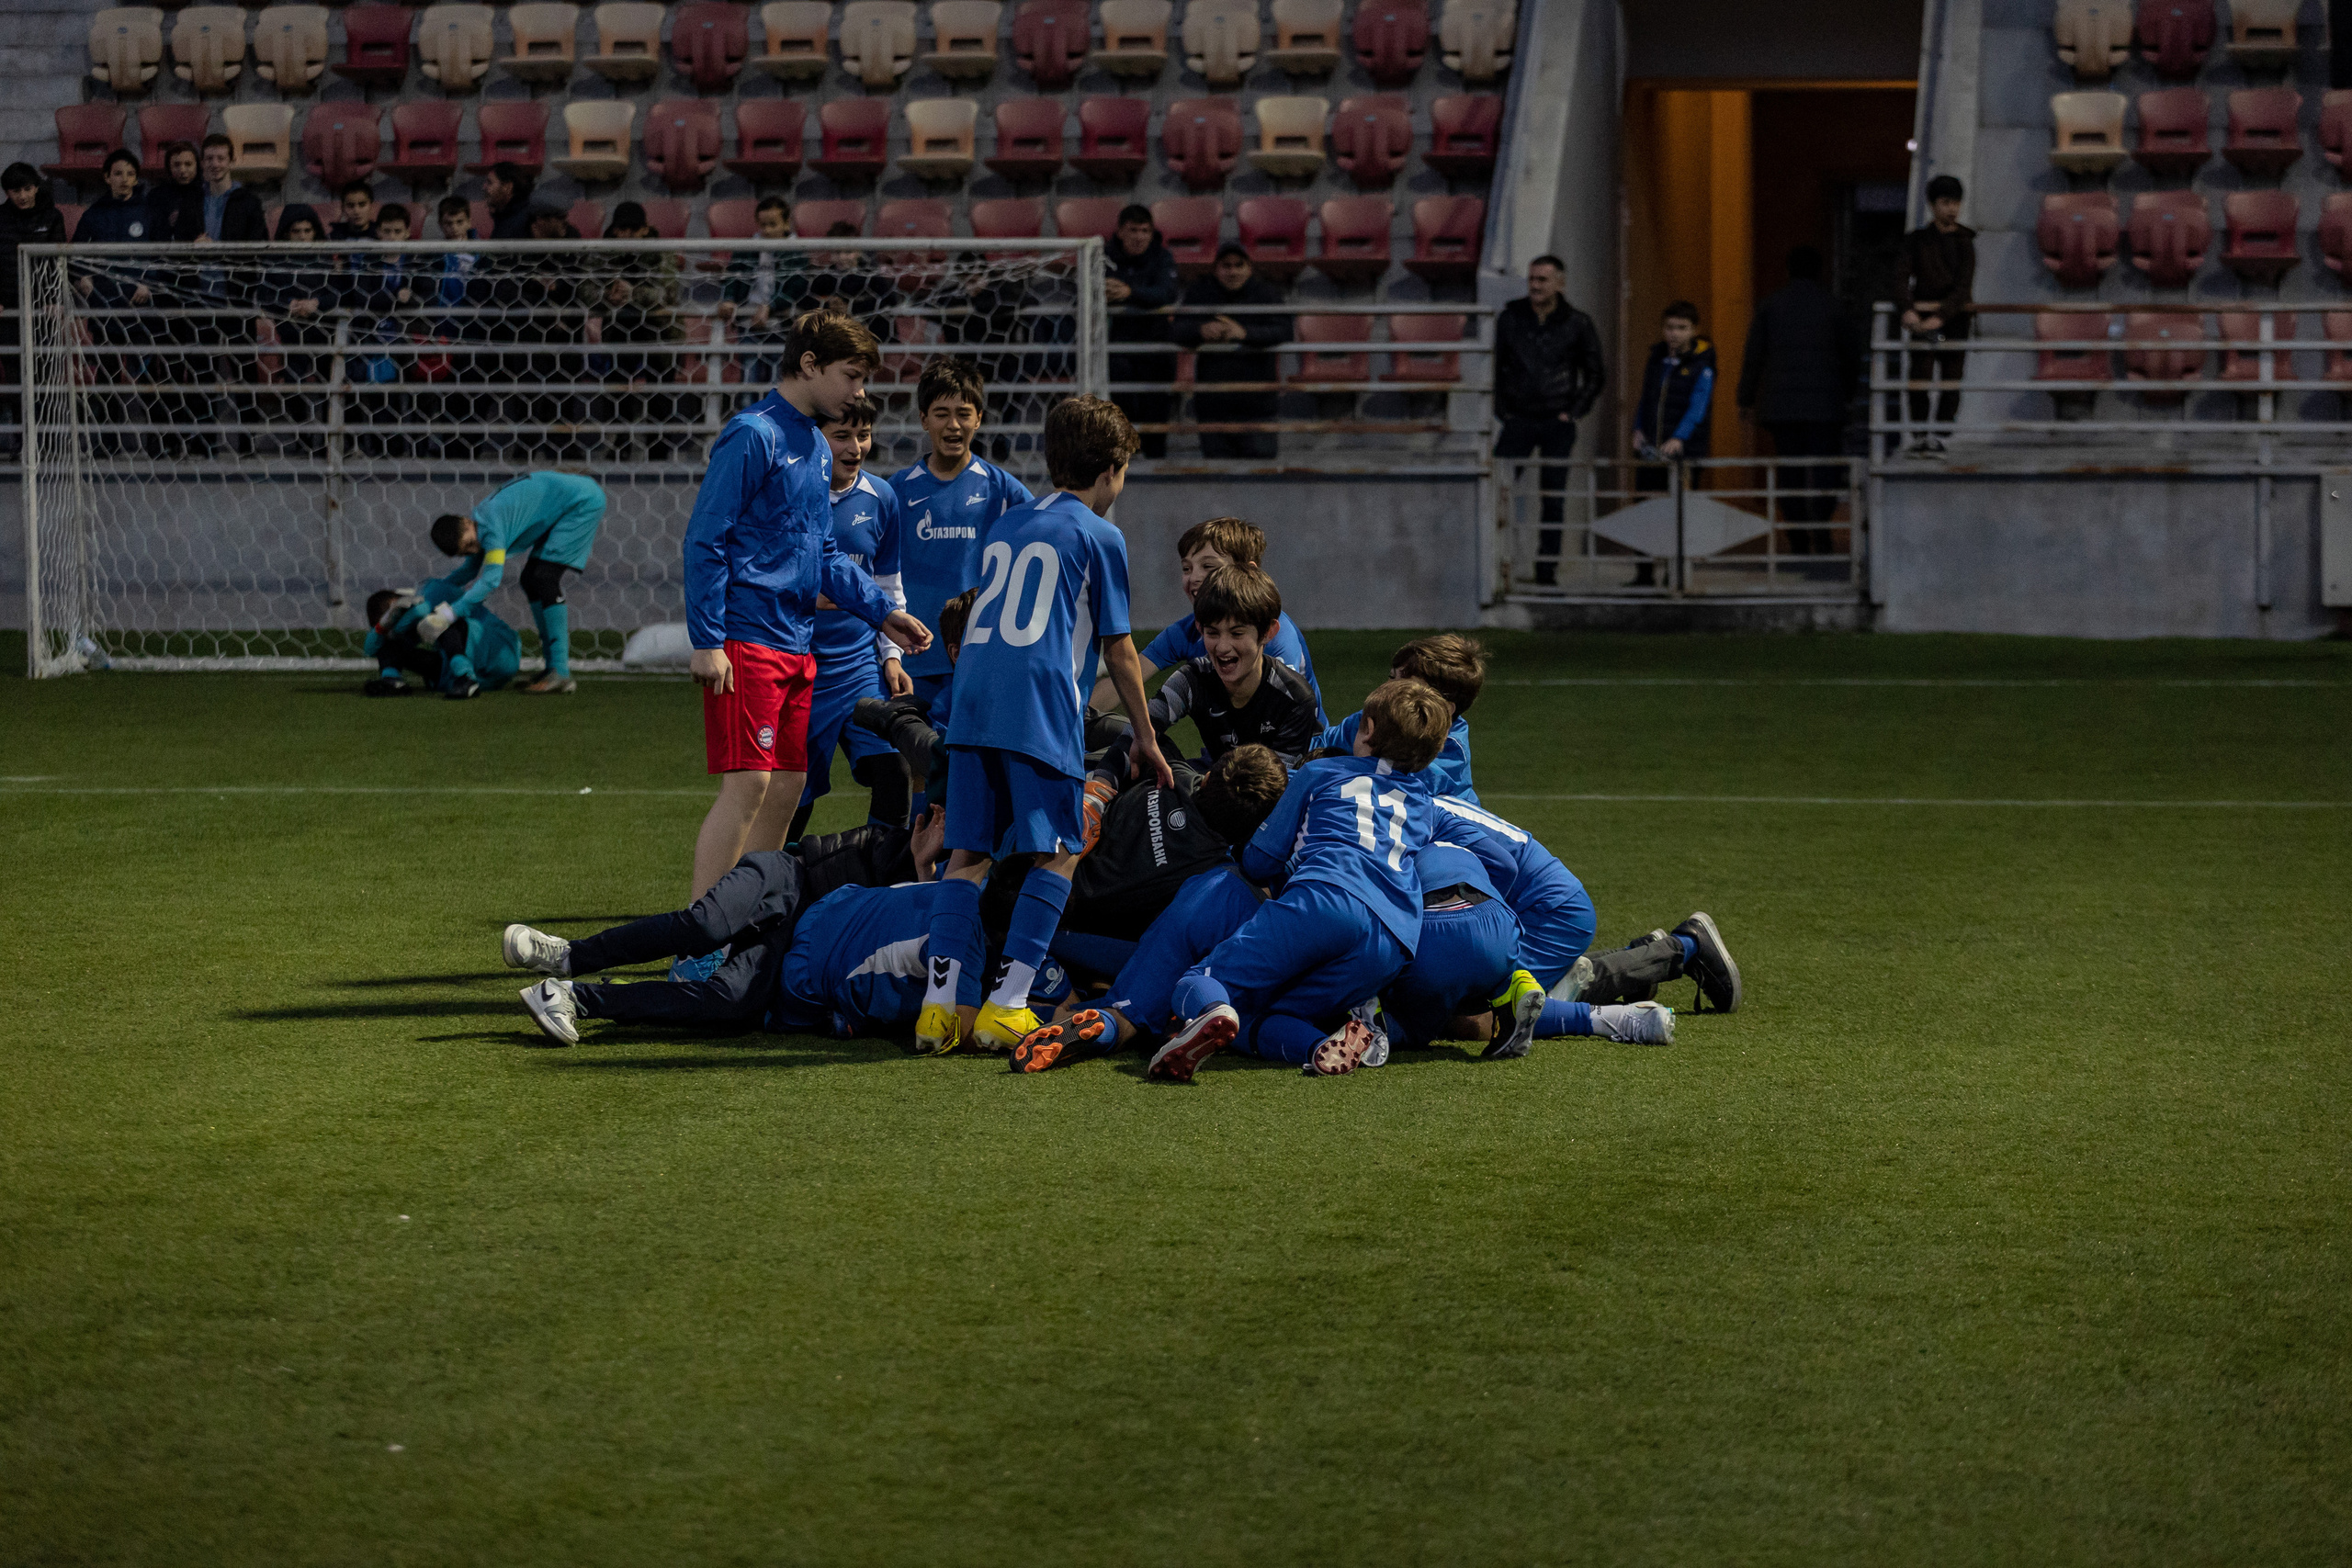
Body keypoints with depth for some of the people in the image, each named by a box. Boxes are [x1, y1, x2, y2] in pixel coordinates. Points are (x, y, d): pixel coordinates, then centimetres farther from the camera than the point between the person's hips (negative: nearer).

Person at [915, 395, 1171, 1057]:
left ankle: (939, 1003, -3)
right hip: (1042, 709, -6)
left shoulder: (1004, 525, 23)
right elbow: (1118, 648, 8)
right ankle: (1006, 1005, -8)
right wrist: (1146, 737, 17)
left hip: (971, 702, 6)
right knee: (1058, 854, 1)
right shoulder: (1099, 537, 5)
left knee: (968, 854, 6)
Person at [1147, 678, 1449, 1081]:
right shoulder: (1421, 794, 34)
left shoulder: (1320, 773, 25)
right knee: (1251, 1020, 9)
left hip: (1325, 898, -4)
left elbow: (1259, 862, 26)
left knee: (1194, 987, 2)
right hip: (1393, 947, 4)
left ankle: (1209, 1012, -40)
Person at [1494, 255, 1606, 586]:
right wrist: (1501, 409, 3)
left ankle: (1547, 571, 8)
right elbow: (1494, 368, 12)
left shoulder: (1577, 324, 2)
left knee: (1553, 501, 2)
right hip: (1518, 421, 0)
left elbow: (1595, 375, 10)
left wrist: (1573, 412, 1)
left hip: (1557, 424, 0)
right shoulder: (1510, 318, 3)